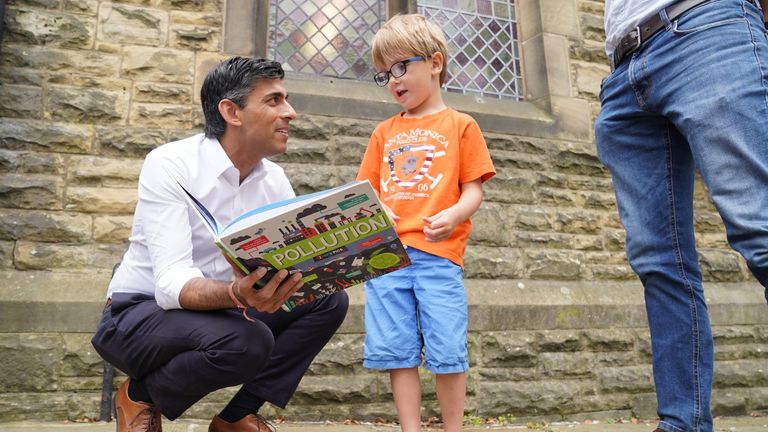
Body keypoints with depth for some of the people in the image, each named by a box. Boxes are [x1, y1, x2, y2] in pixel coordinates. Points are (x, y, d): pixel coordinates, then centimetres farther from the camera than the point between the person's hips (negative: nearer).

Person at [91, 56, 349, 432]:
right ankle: (140, 397, -3)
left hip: (219, 310, 6)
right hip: (141, 313, -6)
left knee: (329, 300, -11)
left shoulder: (275, 180, -1)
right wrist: (237, 294, -51)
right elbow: (172, 285, -31)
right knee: (247, 341, -35)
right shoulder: (170, 165, -21)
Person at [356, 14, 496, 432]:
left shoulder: (460, 125, 8)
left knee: (447, 351, 0)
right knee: (396, 351, 4)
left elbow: (473, 190, 3)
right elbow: (368, 190, 17)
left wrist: (454, 215, -18)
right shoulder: (384, 132, 18)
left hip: (439, 253, -3)